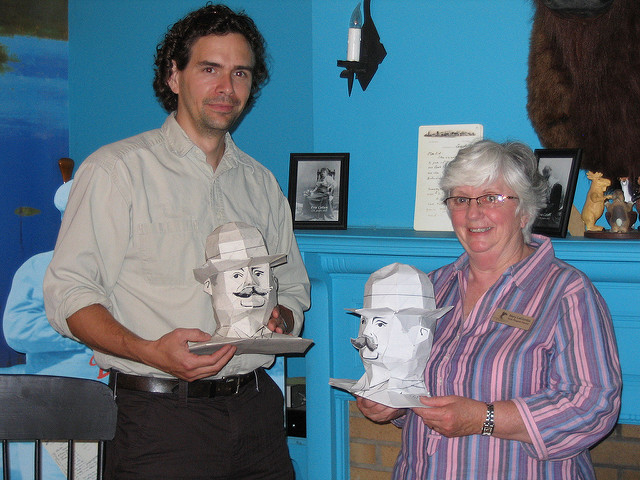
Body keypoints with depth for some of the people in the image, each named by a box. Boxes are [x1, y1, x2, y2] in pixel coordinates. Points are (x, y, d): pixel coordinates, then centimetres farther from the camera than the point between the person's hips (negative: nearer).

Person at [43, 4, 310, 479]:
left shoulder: (262, 183, 16)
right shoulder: (117, 169, -1)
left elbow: (294, 289, 21)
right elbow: (69, 292, -7)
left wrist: (280, 318, -3)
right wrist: (149, 351, -23)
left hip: (257, 410, 5)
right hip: (161, 416, -4)